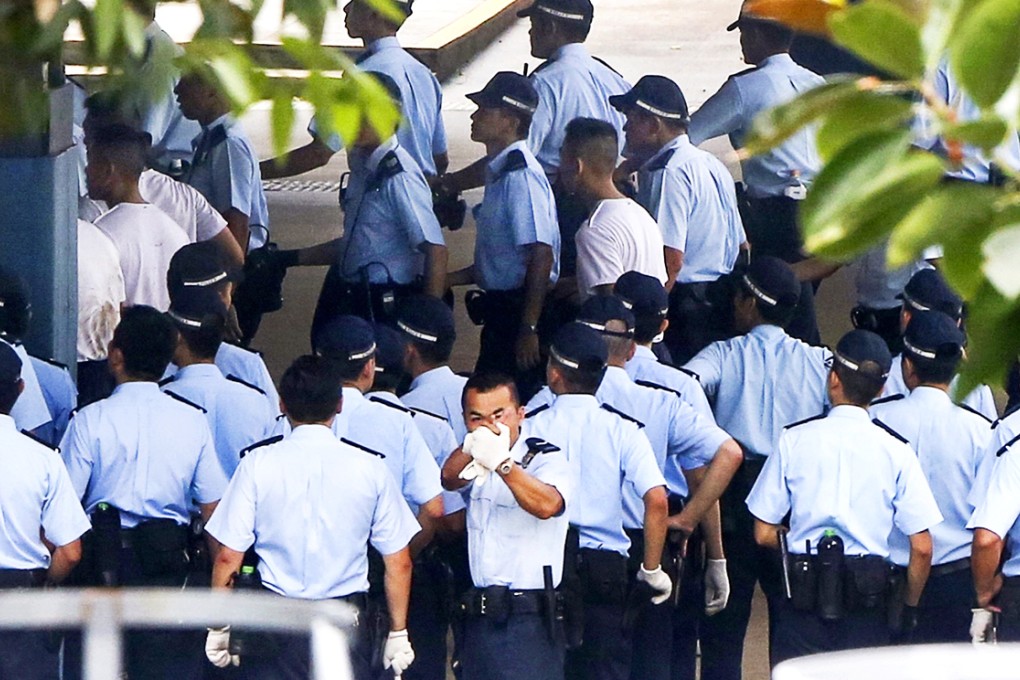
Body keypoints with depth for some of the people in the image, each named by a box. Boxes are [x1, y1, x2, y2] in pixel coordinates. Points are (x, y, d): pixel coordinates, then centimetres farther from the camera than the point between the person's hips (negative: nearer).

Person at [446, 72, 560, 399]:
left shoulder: (521, 177, -18)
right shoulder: (499, 173, 13)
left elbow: (541, 255, -23)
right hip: (501, 308, 11)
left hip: (520, 309, -11)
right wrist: (447, 279, 20)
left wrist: (529, 329, -24)